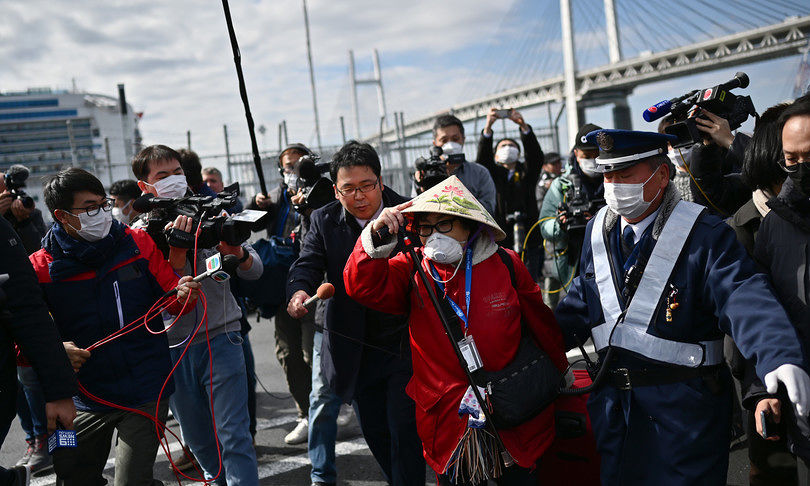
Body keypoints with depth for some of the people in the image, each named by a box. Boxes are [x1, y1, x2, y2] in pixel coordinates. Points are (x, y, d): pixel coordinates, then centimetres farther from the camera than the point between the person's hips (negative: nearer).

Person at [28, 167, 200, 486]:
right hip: (87, 397, 1)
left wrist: (182, 295, -20)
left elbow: (170, 299, 2)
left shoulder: (137, 243, -2)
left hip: (145, 393, -1)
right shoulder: (41, 267, -5)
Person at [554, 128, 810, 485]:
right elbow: (581, 303, 13)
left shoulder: (705, 236, -15)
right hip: (614, 401, 5)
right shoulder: (599, 230, 4)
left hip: (685, 410, -5)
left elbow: (745, 300, -28)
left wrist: (780, 357, -47)